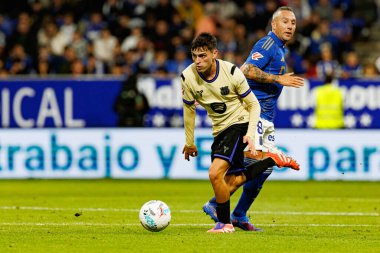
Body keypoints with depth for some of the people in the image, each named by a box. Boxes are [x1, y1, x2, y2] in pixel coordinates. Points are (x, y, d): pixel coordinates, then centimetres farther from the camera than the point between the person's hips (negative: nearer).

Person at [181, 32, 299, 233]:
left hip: (239, 124, -6)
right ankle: (272, 160, 28)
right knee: (233, 181, 8)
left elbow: (253, 104, -8)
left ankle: (224, 223, -4)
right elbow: (189, 110, 7)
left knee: (215, 173, -21)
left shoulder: (231, 72, -20)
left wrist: (250, 135, -20)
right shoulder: (188, 77, -11)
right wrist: (189, 143, 13)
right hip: (220, 130, 6)